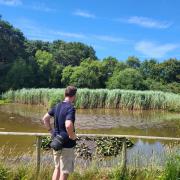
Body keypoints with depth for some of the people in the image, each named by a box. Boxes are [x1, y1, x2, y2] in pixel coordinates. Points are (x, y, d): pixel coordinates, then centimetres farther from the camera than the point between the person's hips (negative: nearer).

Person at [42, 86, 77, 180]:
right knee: (64, 171, 7)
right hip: (67, 144, -7)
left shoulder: (57, 106, 5)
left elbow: (45, 118, 12)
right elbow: (68, 125, -35)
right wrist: (72, 136, -18)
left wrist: (51, 131, 14)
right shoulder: (71, 108, -20)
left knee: (57, 168, 22)